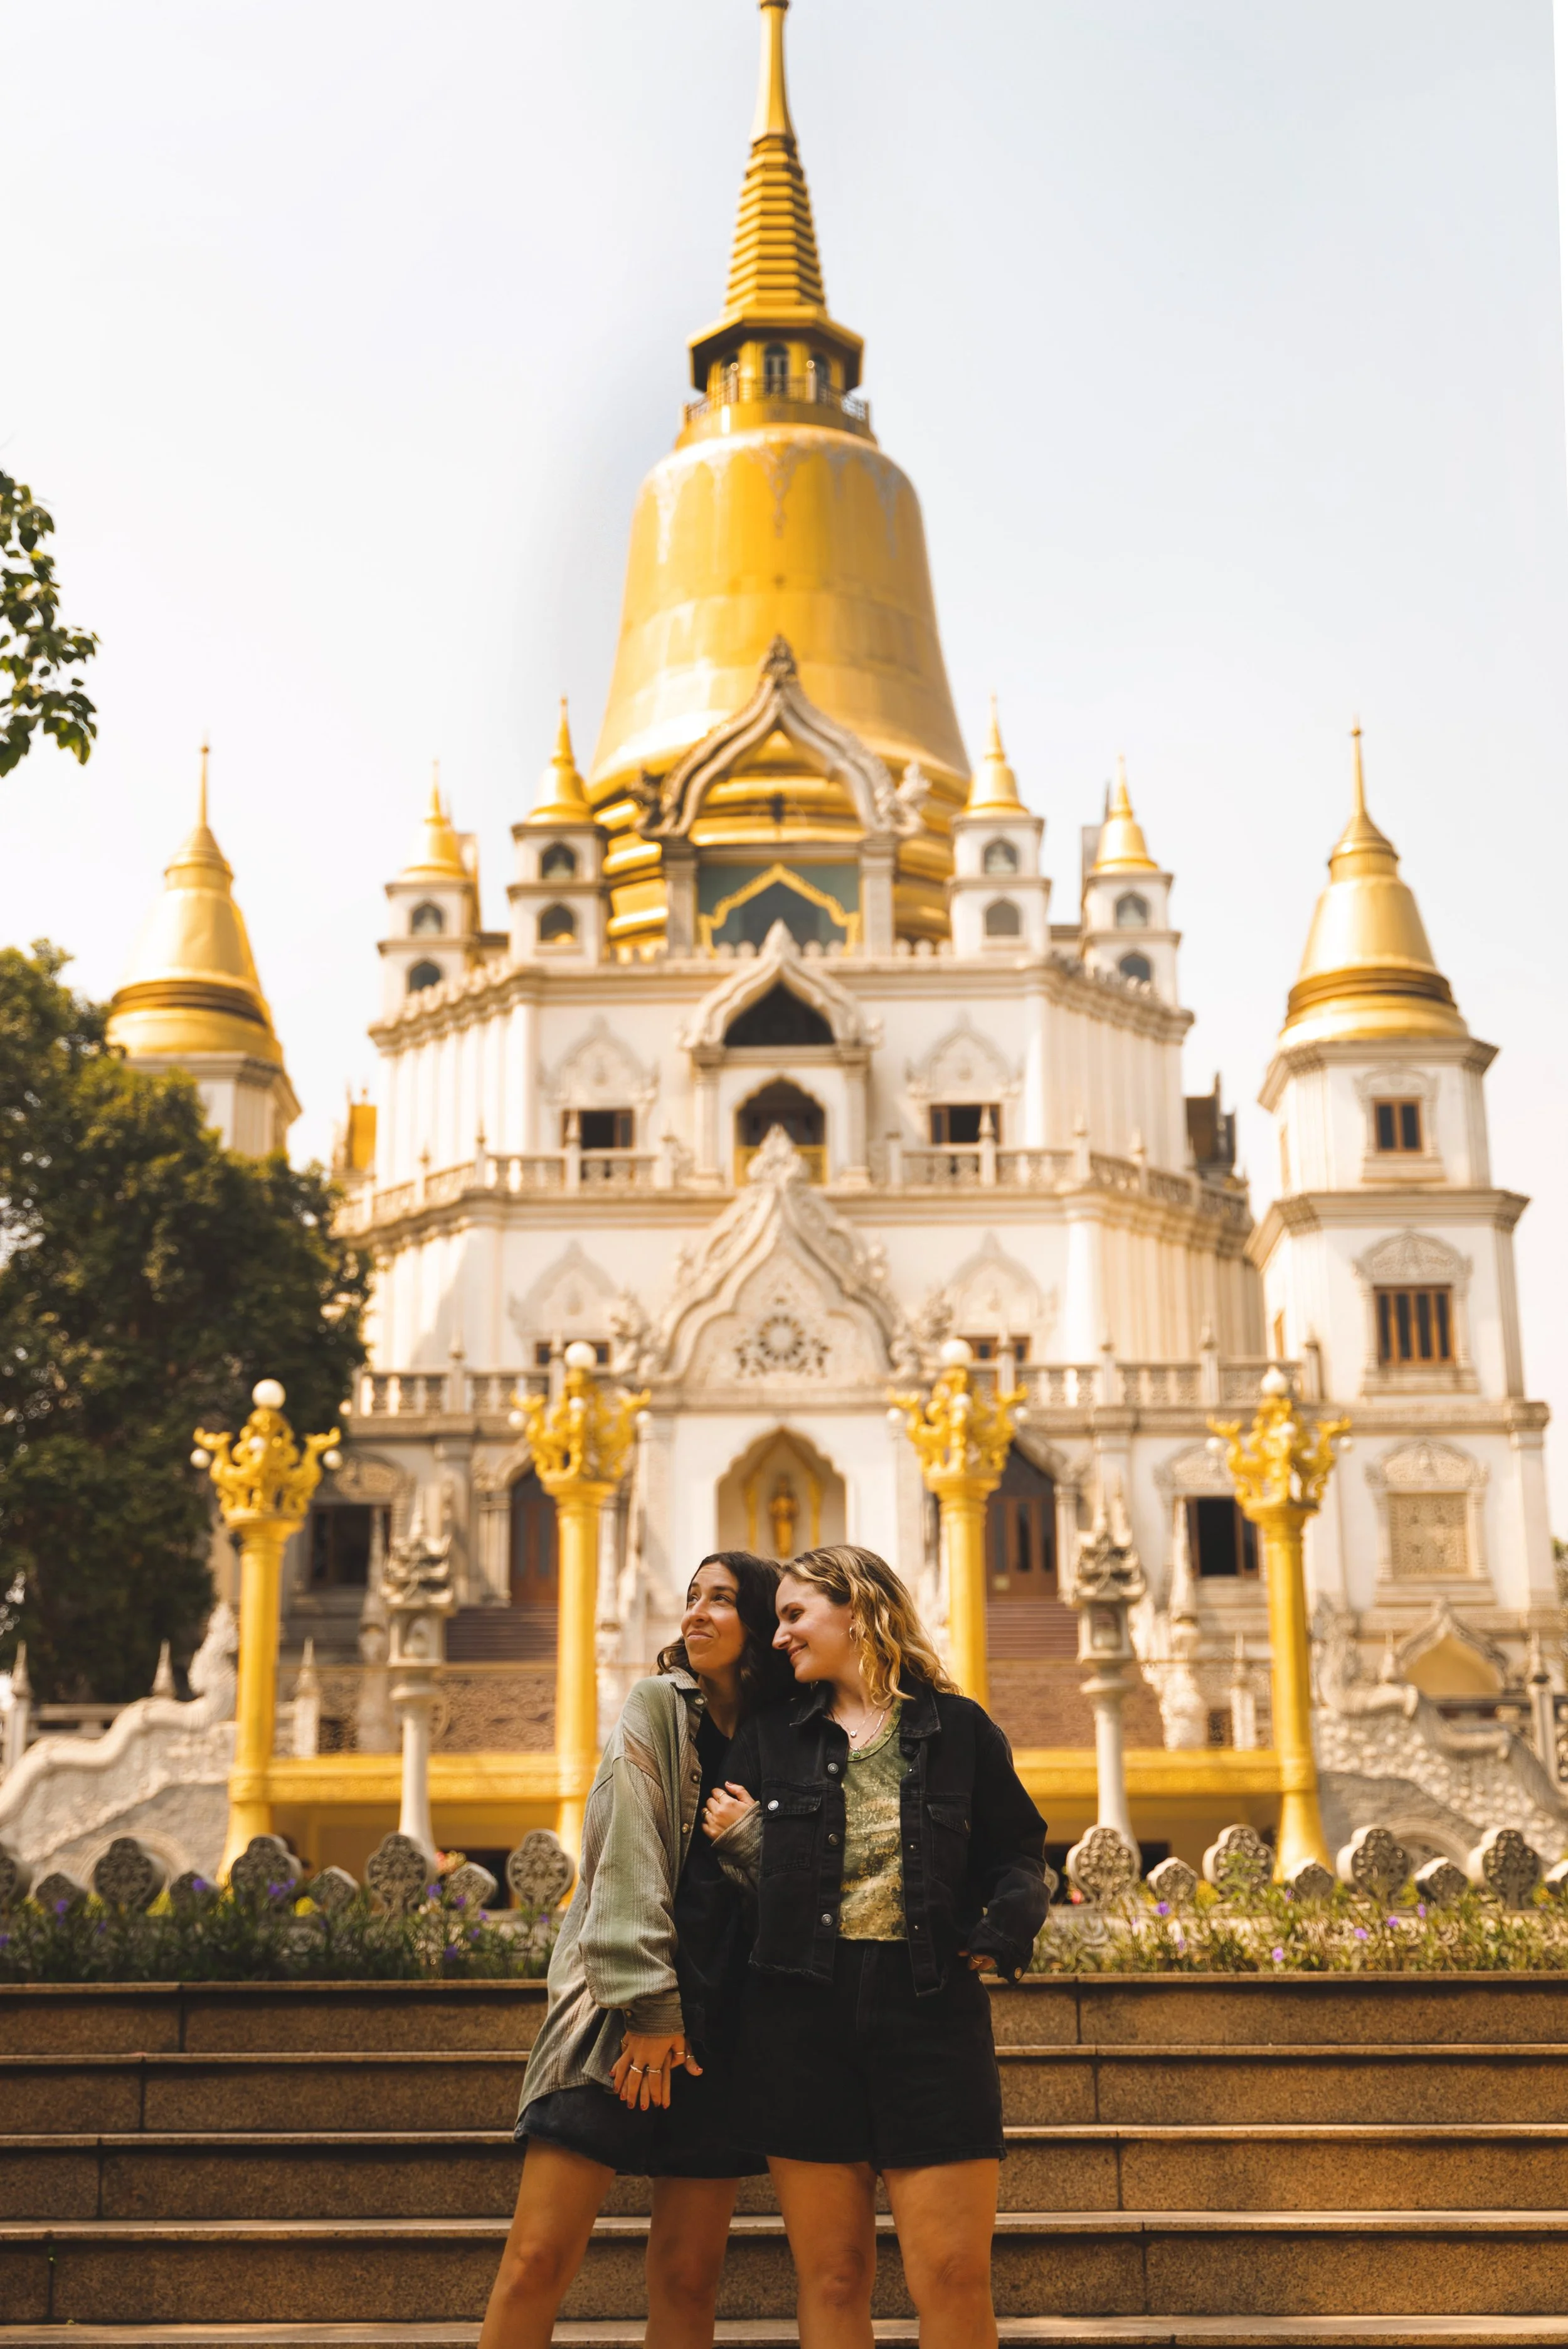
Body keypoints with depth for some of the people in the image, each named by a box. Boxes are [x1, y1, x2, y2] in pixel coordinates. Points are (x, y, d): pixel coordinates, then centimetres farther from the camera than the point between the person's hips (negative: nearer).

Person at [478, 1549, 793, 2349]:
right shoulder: (658, 1705, 2)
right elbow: (625, 1861, -7)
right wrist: (649, 2010, -13)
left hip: (719, 2027, 4)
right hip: (619, 2012, -4)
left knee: (688, 2276, 4)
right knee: (539, 2257, -10)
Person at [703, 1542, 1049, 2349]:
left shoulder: (959, 1728, 7)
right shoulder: (770, 1737, 11)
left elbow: (1015, 1852, 9)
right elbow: (749, 1872, 13)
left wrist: (1002, 1931, -7)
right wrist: (737, 1837, -7)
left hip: (930, 2006, -1)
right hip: (800, 2011, 2)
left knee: (953, 2278, -3)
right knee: (830, 2279, 6)